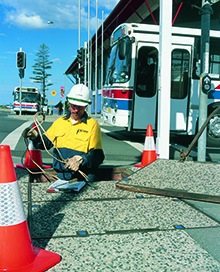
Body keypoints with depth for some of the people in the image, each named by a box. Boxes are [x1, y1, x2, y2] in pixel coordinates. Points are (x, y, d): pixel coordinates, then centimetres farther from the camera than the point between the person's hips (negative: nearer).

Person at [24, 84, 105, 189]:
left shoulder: (92, 124, 3)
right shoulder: (60, 122, 17)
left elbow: (98, 155, -3)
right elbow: (46, 142, 24)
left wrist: (81, 160, -20)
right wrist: (36, 137, 3)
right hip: (60, 176, 3)